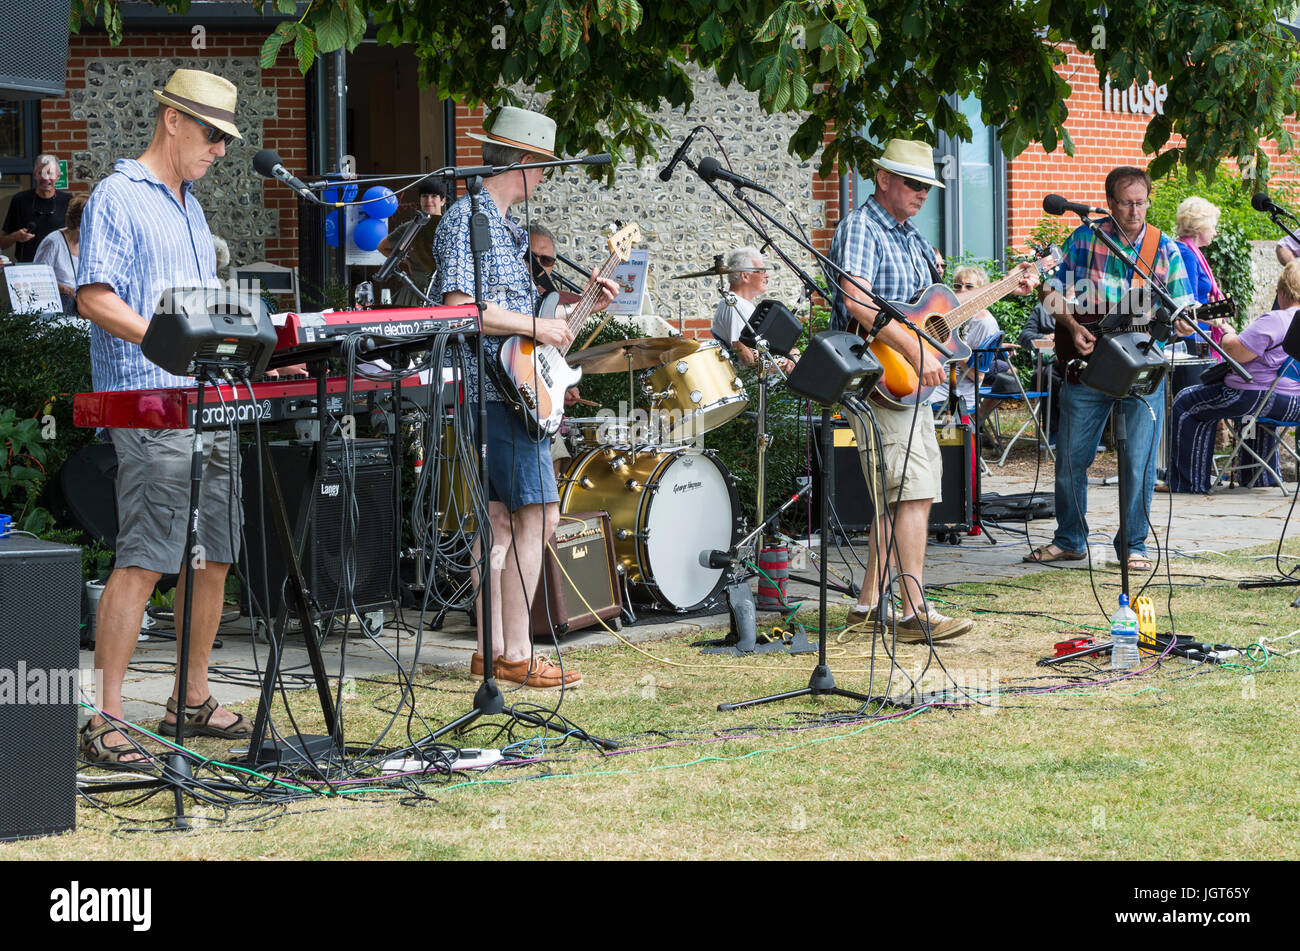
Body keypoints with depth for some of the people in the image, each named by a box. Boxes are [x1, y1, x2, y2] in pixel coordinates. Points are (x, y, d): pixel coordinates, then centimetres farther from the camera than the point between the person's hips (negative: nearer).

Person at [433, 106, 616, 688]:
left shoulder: (505, 226, 20)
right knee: (539, 515, -12)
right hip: (497, 391, -11)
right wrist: (536, 326, -18)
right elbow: (460, 307, -23)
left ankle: (492, 651, 13)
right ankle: (516, 655, -11)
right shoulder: (467, 220, -12)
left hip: (510, 391, 11)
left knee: (503, 519, 10)